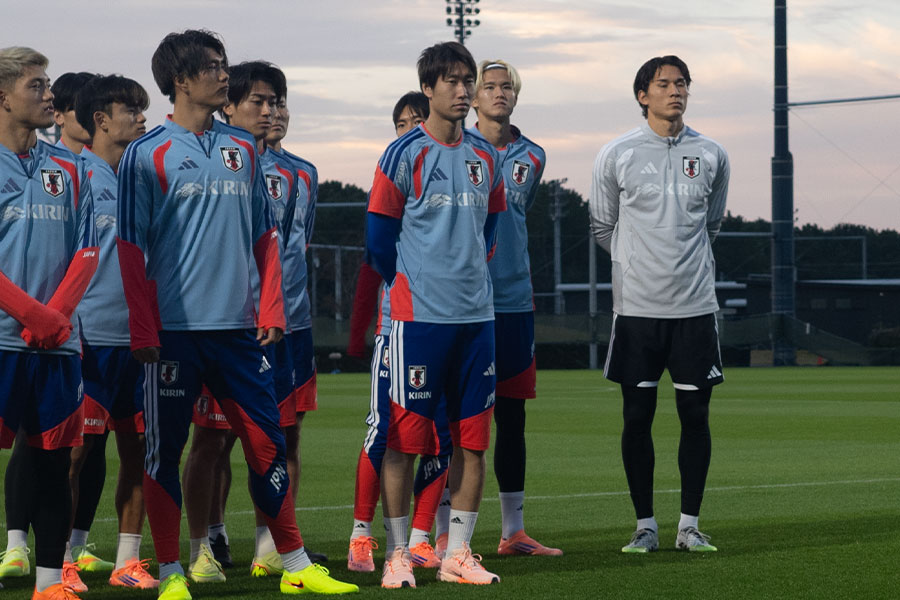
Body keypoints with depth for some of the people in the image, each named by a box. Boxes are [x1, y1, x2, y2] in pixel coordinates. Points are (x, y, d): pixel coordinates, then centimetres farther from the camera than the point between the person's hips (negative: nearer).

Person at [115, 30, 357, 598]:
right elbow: (131, 248, -3)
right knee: (165, 451, 1)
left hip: (238, 326, 4)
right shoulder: (148, 154, -2)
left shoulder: (243, 148, 12)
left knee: (267, 443, 4)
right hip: (174, 330, -4)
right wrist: (143, 329, -9)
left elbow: (265, 236, 15)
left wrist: (271, 308, 5)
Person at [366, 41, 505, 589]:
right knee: (405, 437, -3)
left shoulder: (485, 156, 11)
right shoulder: (405, 154, -5)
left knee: (473, 438, 5)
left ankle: (458, 554, 13)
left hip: (476, 313, 5)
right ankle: (397, 555, 3)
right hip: (419, 316, -5)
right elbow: (380, 237, 0)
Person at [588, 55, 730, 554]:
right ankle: (645, 525, 9)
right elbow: (602, 226, 12)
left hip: (695, 306, 2)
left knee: (695, 414, 1)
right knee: (637, 415, 0)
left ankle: (689, 525, 10)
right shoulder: (616, 155, 0)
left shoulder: (711, 156, 6)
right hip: (637, 306, -1)